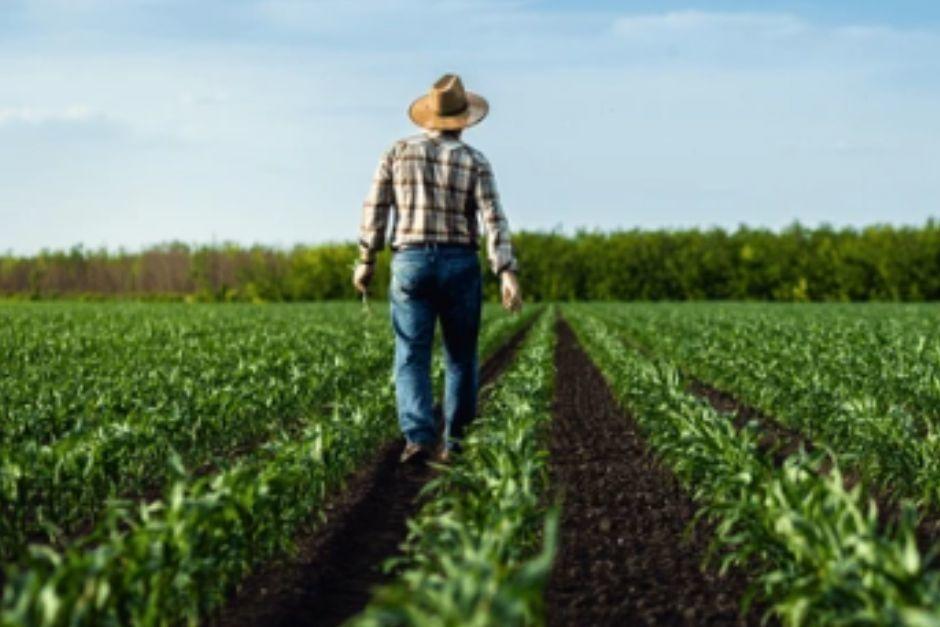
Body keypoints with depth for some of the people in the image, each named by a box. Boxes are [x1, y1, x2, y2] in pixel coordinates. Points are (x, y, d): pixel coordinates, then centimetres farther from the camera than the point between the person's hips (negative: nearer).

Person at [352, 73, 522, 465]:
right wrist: (507, 274, -15)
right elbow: (493, 220, -11)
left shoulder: (398, 153, 3)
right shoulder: (474, 162, -1)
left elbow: (375, 210, 2)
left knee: (412, 358, -1)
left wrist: (366, 261, 12)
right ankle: (455, 441, 15)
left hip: (410, 263, 0)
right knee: (461, 357, 14)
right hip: (460, 265, 0)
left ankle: (419, 437, -18)